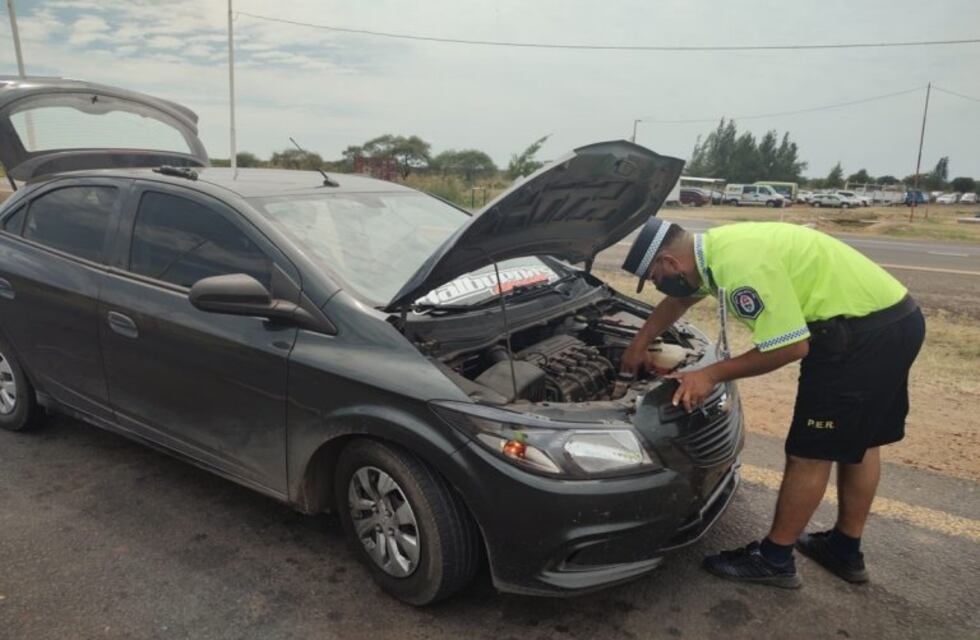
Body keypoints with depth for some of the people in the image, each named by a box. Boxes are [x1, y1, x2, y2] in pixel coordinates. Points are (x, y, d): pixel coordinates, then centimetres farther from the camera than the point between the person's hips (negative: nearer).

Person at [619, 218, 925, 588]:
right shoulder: (714, 247, 6)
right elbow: (679, 301, 24)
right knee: (858, 438, 19)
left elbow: (792, 347, -22)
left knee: (811, 451, 0)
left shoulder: (741, 266, -25)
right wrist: (639, 345, 28)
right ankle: (846, 551, 36)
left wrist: (712, 374, -14)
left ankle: (774, 559, 15)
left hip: (865, 332, -10)